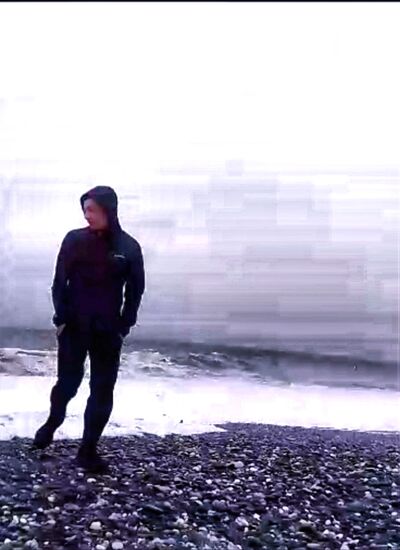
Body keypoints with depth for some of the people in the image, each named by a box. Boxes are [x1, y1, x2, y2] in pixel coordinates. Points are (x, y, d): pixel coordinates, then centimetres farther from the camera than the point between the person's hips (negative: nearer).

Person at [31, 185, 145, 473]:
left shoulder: (129, 247, -3)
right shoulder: (74, 239, -3)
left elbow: (135, 291, 2)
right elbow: (60, 282, 0)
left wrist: (123, 327, -3)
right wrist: (61, 318, -6)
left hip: (108, 331, 0)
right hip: (73, 326, 0)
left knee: (102, 391, 1)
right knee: (68, 382, 8)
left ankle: (88, 450, 13)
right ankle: (52, 423, 39)